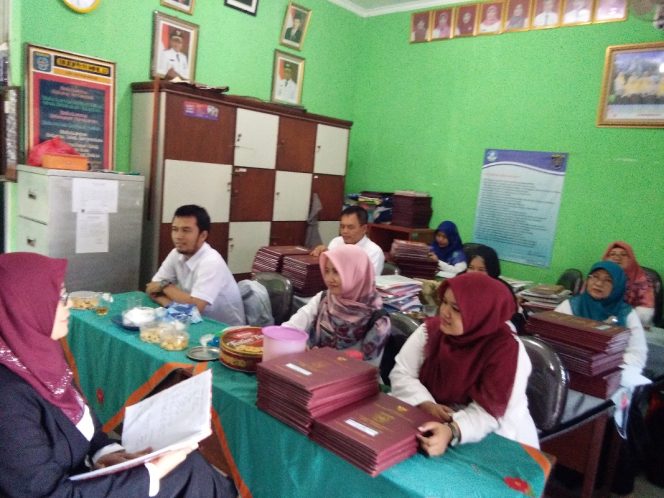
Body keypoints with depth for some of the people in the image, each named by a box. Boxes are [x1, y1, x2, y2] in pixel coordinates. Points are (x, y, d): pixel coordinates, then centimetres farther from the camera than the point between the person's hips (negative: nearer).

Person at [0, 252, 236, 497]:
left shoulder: (34, 352, -4)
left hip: (82, 468, 7)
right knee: (188, 469, -5)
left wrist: (105, 450, -8)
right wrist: (151, 474, -25)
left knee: (187, 461, 1)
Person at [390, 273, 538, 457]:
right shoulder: (431, 329, -6)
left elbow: (488, 412, -24)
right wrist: (426, 405, -24)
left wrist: (451, 431, -41)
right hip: (431, 421, 3)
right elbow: (401, 373, -6)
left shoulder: (506, 350, -19)